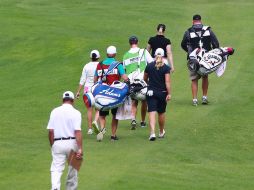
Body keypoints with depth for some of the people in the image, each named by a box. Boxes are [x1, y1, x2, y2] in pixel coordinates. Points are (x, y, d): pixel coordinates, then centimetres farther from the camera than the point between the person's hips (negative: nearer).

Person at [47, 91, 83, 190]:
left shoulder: (55, 111, 2)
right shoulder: (75, 113, -5)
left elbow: (50, 131, 0)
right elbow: (78, 131, -14)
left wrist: (52, 146, 11)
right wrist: (80, 148, -17)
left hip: (58, 143, 1)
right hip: (72, 143, -1)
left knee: (56, 169, -4)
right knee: (73, 168, 16)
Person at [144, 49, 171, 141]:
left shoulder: (149, 66, -1)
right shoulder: (166, 68, -8)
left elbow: (145, 78, 12)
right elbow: (167, 81, -15)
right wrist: (169, 93, -14)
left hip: (151, 92, 0)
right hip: (162, 92, 0)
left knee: (152, 112, -5)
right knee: (161, 113, 15)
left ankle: (152, 133, -20)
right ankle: (161, 132, 32)